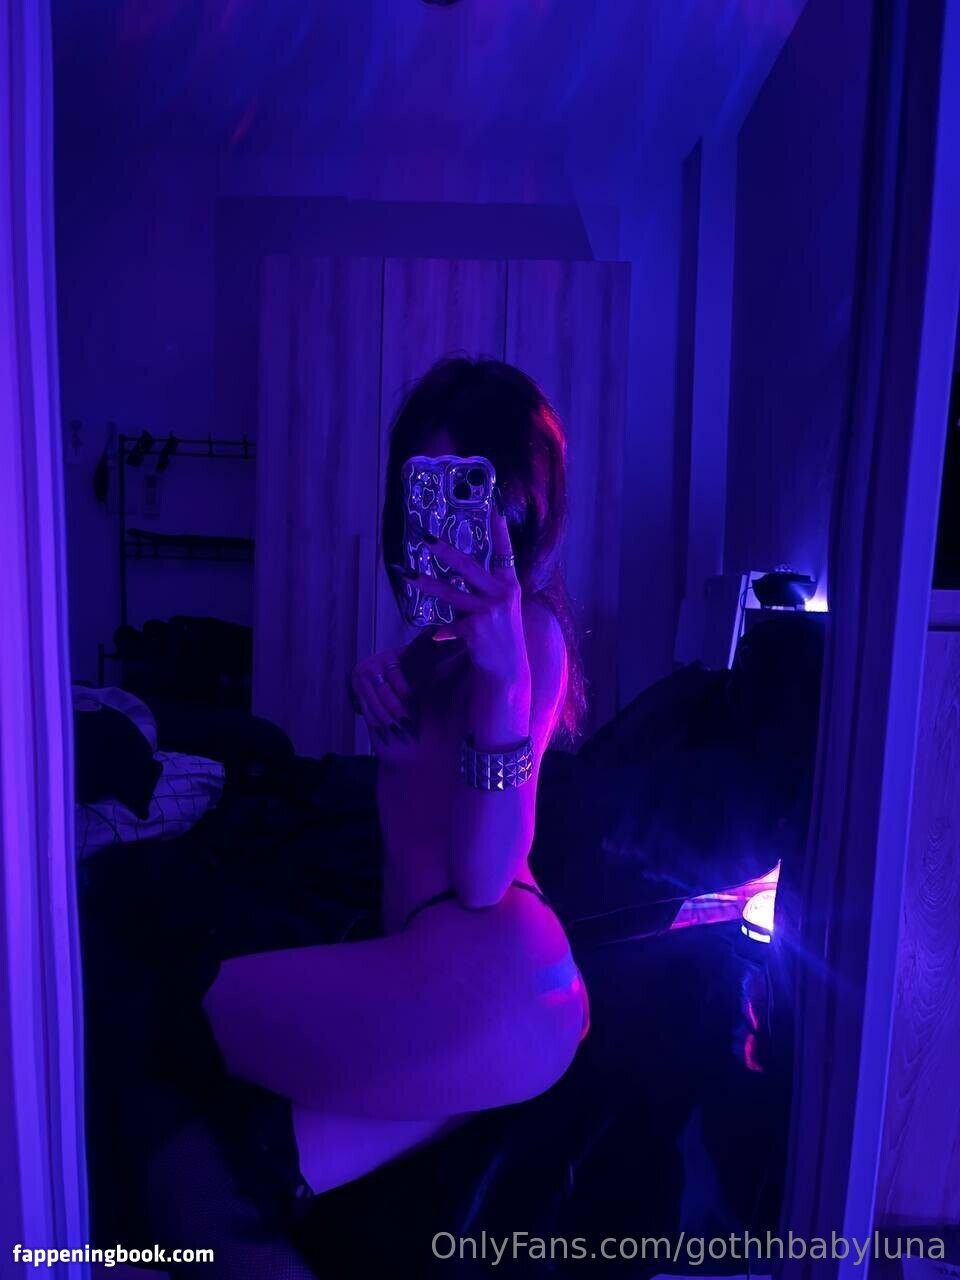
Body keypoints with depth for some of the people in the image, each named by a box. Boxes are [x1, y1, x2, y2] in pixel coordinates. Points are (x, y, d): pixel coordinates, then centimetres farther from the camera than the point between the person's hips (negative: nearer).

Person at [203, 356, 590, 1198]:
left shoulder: (527, 632, -14)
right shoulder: (457, 624, 12)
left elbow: (480, 881, -19)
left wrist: (504, 675, -31)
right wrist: (383, 694, 0)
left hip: (483, 970, -7)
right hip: (432, 965, 7)